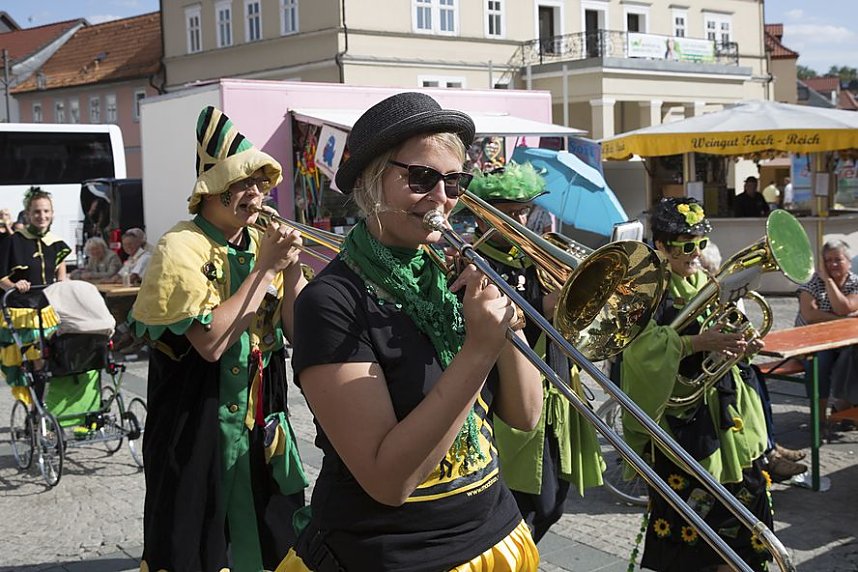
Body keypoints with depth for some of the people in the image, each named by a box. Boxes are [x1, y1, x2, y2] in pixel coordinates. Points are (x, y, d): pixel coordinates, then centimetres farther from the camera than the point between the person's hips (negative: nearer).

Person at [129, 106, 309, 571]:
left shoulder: (261, 241, 4)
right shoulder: (181, 248, -16)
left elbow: (295, 330, 2)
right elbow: (210, 341, -27)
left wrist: (292, 268, -14)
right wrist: (264, 267, -21)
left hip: (261, 426, 6)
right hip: (198, 429, -6)